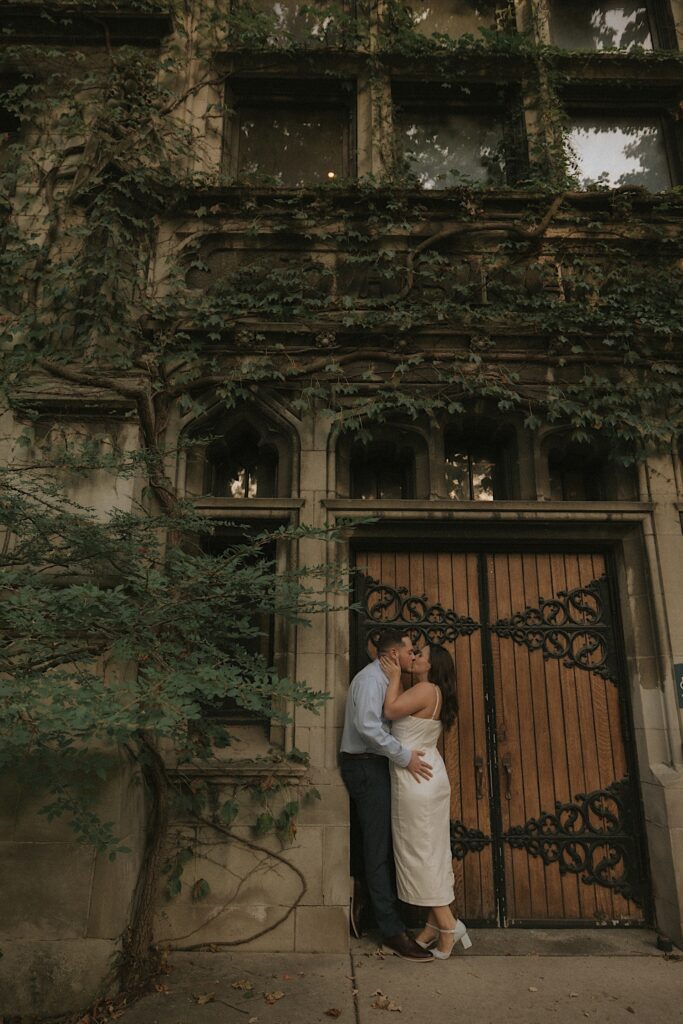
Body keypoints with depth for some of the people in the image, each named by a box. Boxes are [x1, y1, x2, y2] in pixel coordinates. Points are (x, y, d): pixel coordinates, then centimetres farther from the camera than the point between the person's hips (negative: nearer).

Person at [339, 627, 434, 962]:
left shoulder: (381, 679, 17)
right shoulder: (371, 678, -15)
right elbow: (367, 725, -27)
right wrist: (404, 756, -22)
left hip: (372, 767, 10)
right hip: (366, 767, -10)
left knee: (380, 848, 14)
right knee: (379, 851, -5)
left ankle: (388, 921, 23)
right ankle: (393, 932, 1)